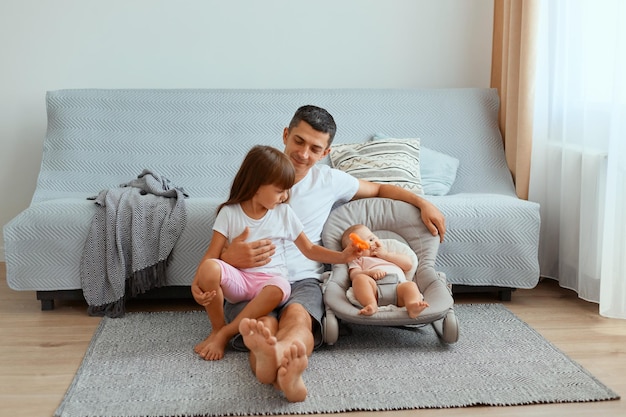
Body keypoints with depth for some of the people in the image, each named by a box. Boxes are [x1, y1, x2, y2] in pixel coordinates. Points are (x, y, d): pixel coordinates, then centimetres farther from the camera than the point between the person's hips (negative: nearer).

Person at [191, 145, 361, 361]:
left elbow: (310, 250, 12)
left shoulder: (283, 213, 6)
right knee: (209, 268, -33)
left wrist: (341, 256, -3)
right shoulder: (229, 213, 1)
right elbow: (212, 255, -5)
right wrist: (196, 285, -21)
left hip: (270, 279, 1)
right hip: (238, 279, 0)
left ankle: (225, 334, -22)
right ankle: (217, 328, -10)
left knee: (279, 288, -37)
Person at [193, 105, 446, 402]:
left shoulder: (329, 180, 12)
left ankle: (274, 358, -74)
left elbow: (379, 189, 29)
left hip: (303, 280, 1)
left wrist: (422, 203, 15)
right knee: (265, 324, -38)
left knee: (297, 315, -38)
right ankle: (285, 370, -72)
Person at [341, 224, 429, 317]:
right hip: (374, 287, -2)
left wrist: (386, 255, 20)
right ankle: (371, 305, -53)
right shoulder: (357, 260, 31)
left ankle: (413, 306, -61)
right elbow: (354, 275, 8)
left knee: (410, 285, -30)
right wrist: (370, 272, -13)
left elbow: (409, 264, 25)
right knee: (360, 279, -31)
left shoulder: (391, 254, 41)